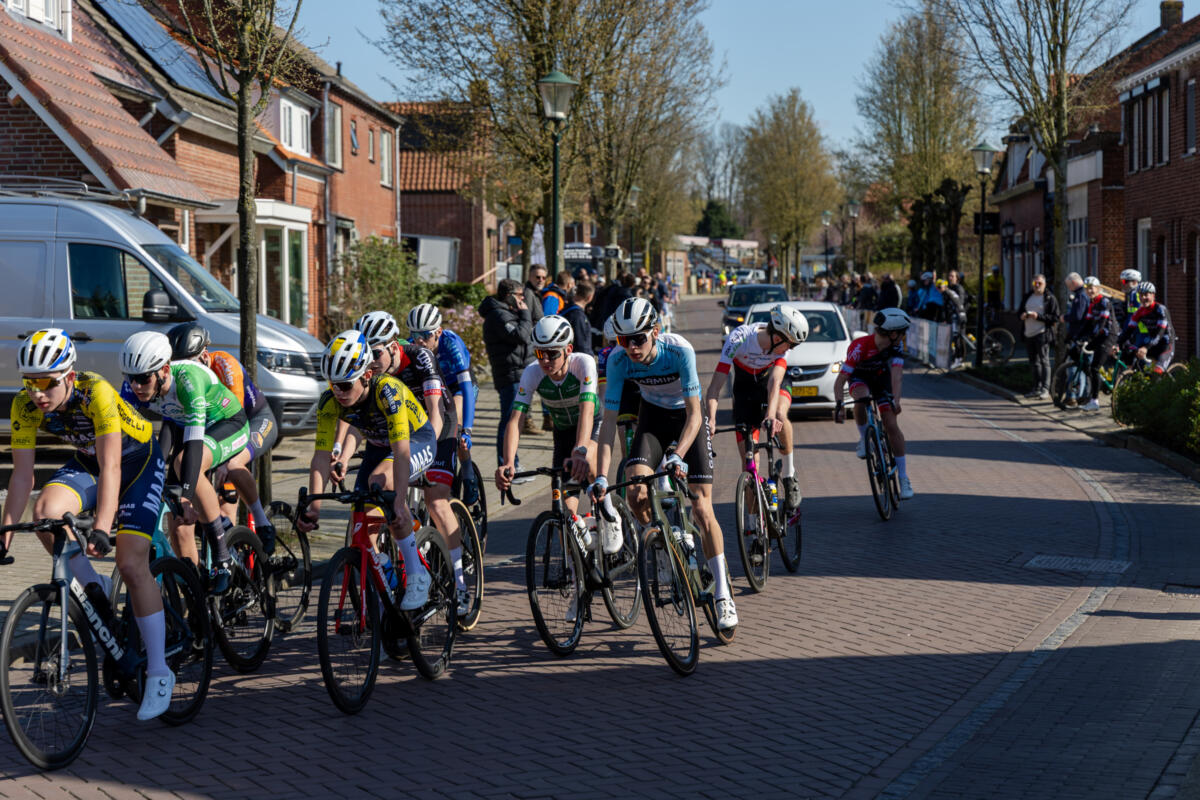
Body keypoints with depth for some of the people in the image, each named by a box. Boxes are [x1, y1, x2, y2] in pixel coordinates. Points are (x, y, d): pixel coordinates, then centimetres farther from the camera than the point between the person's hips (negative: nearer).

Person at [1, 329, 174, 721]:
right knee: (46, 510, -28)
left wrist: (101, 527, -51)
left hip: (138, 459, -5)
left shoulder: (96, 393, -35)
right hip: (86, 461, 5)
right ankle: (93, 588, -3)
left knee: (132, 564, -15)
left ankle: (159, 673, -5)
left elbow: (110, 468, -41)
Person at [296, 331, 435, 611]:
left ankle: (417, 575, -26)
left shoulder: (387, 390, -37)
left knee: (380, 482, -34)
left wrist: (399, 503, -51)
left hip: (417, 441, -6)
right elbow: (321, 456, -22)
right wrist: (313, 508, -33)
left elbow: (401, 451, -42)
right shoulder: (330, 401, -22)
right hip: (378, 446, 6)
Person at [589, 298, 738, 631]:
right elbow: (609, 419, -22)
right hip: (653, 417, 3)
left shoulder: (679, 350, -32)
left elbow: (694, 413, -31)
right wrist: (601, 476, -30)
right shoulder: (618, 361, -23)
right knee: (636, 493, -22)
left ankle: (723, 595, -4)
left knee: (701, 509, -11)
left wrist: (678, 455, -46)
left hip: (687, 417, -3)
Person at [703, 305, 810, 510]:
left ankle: (789, 475, -14)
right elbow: (715, 387, -34)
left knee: (779, 416, -35)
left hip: (773, 377, 1)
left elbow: (775, 381, -39)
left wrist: (771, 415, -55)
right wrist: (710, 420, -47)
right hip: (745, 385, 0)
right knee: (748, 456, -9)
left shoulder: (782, 341, -27)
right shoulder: (738, 339, -33)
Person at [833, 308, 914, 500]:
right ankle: (864, 439, -11)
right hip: (859, 377, -2)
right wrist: (840, 405, -53)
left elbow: (896, 373, -38)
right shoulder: (859, 347, -37)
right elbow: (839, 381, -38)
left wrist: (895, 400, -54)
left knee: (891, 425, -10)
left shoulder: (895, 347, -27)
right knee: (861, 399, -38)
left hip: (881, 377, 2)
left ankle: (903, 477, -5)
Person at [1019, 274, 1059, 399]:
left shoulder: (1050, 298, -2)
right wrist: (1022, 316, 1)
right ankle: (1037, 388, 18)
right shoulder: (1027, 297, 16)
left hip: (1042, 333, -7)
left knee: (1044, 361, -10)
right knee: (1034, 362, 11)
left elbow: (1055, 318, -8)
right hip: (1029, 334, 7)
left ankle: (1045, 389, -12)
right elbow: (1020, 312, 25)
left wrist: (1038, 316, -18)